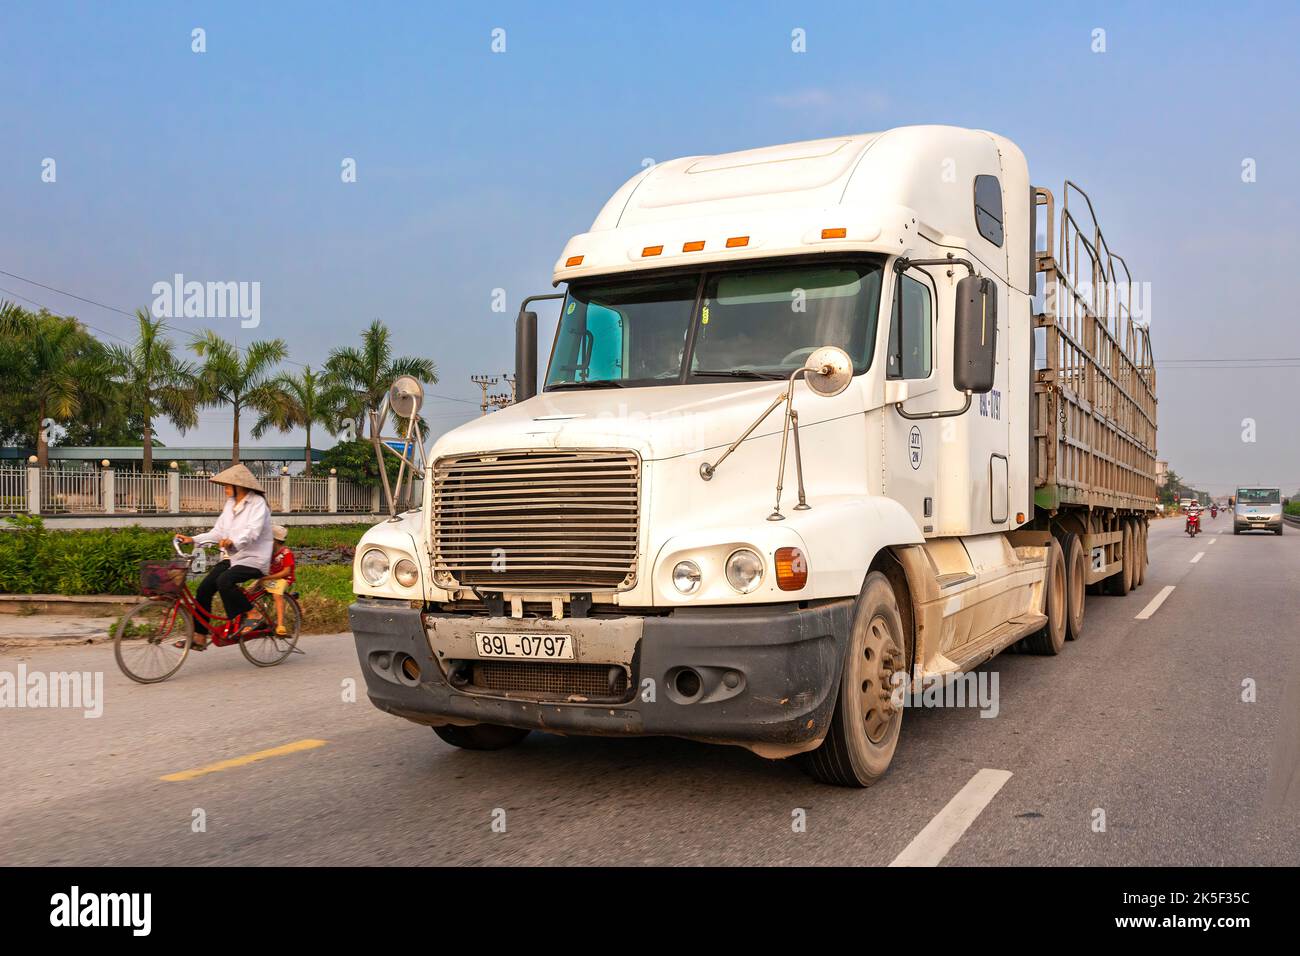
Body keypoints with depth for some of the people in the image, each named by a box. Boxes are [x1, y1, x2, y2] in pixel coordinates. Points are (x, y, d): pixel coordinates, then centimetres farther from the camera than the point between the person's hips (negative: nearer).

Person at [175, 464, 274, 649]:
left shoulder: (257, 503, -10)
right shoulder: (230, 504, 14)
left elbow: (252, 531, -25)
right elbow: (218, 532, 11)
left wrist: (233, 542, -42)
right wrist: (193, 539, -1)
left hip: (253, 559, -8)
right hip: (231, 557, 8)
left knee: (224, 580, -31)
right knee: (204, 589, -8)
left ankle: (251, 614, -12)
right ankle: (199, 637, -2)